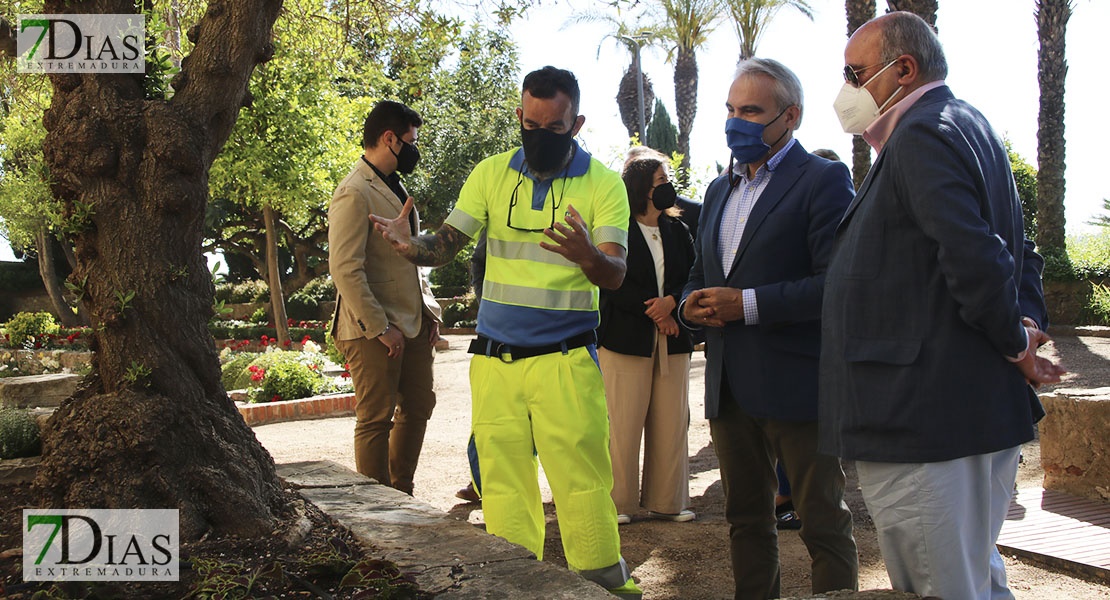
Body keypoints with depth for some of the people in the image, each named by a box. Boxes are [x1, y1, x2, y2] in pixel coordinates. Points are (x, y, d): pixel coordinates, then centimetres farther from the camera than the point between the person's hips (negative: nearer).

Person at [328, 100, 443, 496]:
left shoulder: (394, 187, 16)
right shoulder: (355, 193, -14)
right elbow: (345, 270, -21)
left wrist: (429, 310, 12)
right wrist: (380, 328, -20)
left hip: (413, 325, 9)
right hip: (374, 331, -9)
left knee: (418, 407, 14)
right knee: (376, 419, -1)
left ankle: (401, 494, 28)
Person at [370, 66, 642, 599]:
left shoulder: (603, 183, -2)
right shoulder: (492, 174, 7)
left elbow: (615, 275, -10)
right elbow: (445, 244, 4)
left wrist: (589, 257, -34)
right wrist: (410, 245, -20)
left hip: (566, 362, -3)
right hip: (494, 362, 3)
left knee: (584, 485, -4)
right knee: (503, 489, 8)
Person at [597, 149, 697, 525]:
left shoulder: (677, 230, 15)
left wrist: (673, 302, -11)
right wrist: (653, 313, -12)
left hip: (672, 338, 5)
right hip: (626, 337, -5)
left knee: (671, 422, 4)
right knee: (623, 423, -5)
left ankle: (666, 501, 13)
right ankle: (619, 503, 5)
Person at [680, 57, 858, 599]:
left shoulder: (823, 180, -8)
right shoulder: (720, 189, 17)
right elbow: (701, 274, 25)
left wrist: (748, 304, -21)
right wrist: (691, 302, 1)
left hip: (796, 386, -7)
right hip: (730, 386, 7)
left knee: (824, 524, 2)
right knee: (746, 518, 16)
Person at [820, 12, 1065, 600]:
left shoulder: (921, 135, -14)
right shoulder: (966, 124, 18)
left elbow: (973, 256, -25)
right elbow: (1016, 251, 20)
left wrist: (1015, 341, -12)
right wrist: (1029, 323, 6)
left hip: (923, 423, -11)